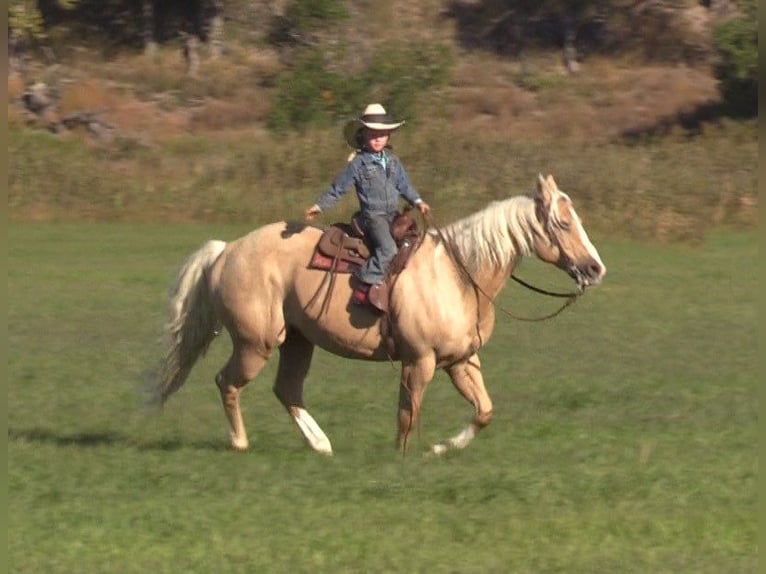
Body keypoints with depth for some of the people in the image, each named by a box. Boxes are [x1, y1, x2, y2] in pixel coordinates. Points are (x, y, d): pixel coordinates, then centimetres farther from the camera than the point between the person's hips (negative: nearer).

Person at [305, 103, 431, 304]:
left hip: (394, 214, 7)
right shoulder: (358, 163, -5)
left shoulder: (393, 161, 11)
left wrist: (417, 201, 6)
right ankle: (365, 285, -25)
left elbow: (404, 185, 18)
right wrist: (319, 206, -2)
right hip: (372, 216, -7)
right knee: (387, 248, -26)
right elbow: (338, 188, 0)